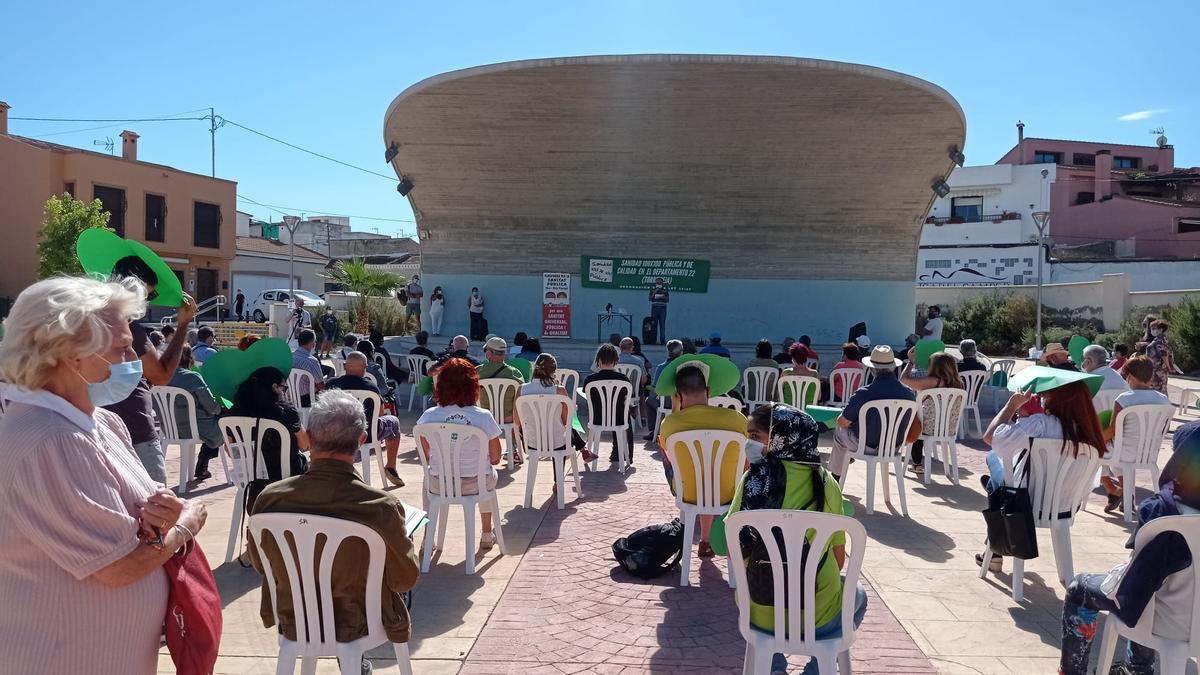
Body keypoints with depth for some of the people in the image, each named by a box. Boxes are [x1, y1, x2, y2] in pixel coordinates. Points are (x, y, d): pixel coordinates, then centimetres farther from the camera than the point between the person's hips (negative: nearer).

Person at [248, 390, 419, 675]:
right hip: (355, 624, -2)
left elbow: (258, 564, -2)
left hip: (293, 623, 3)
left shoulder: (269, 499, -22)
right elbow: (406, 578, -15)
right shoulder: (383, 507, -32)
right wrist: (402, 534, 3)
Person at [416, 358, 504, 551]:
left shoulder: (428, 416, -12)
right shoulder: (484, 417, -15)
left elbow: (426, 457, 1)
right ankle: (486, 535, 45)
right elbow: (495, 459, -5)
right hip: (475, 485, -1)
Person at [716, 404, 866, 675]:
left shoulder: (755, 477, -11)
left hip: (759, 612, 0)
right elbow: (839, 557, 2)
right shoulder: (826, 482, -6)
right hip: (819, 616, 0)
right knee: (857, 593, 33)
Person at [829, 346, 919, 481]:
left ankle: (835, 478, 41)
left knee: (840, 431, 29)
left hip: (867, 446, -4)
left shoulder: (863, 393, -28)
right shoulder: (909, 393, -15)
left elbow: (842, 422, -16)